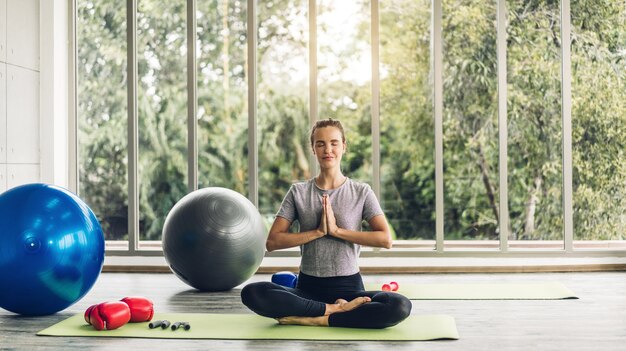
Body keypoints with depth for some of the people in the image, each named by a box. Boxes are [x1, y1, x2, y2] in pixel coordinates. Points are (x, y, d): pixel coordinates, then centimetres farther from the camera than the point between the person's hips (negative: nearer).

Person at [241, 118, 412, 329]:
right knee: (252, 293, -27)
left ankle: (314, 319, -20)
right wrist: (318, 231, -12)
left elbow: (385, 239, -8)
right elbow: (272, 242, -3)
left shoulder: (362, 192, 4)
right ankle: (335, 309, -18)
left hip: (348, 286, -1)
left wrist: (337, 230, -13)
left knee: (400, 307, -30)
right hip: (308, 287, 1)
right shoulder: (298, 192, 6)